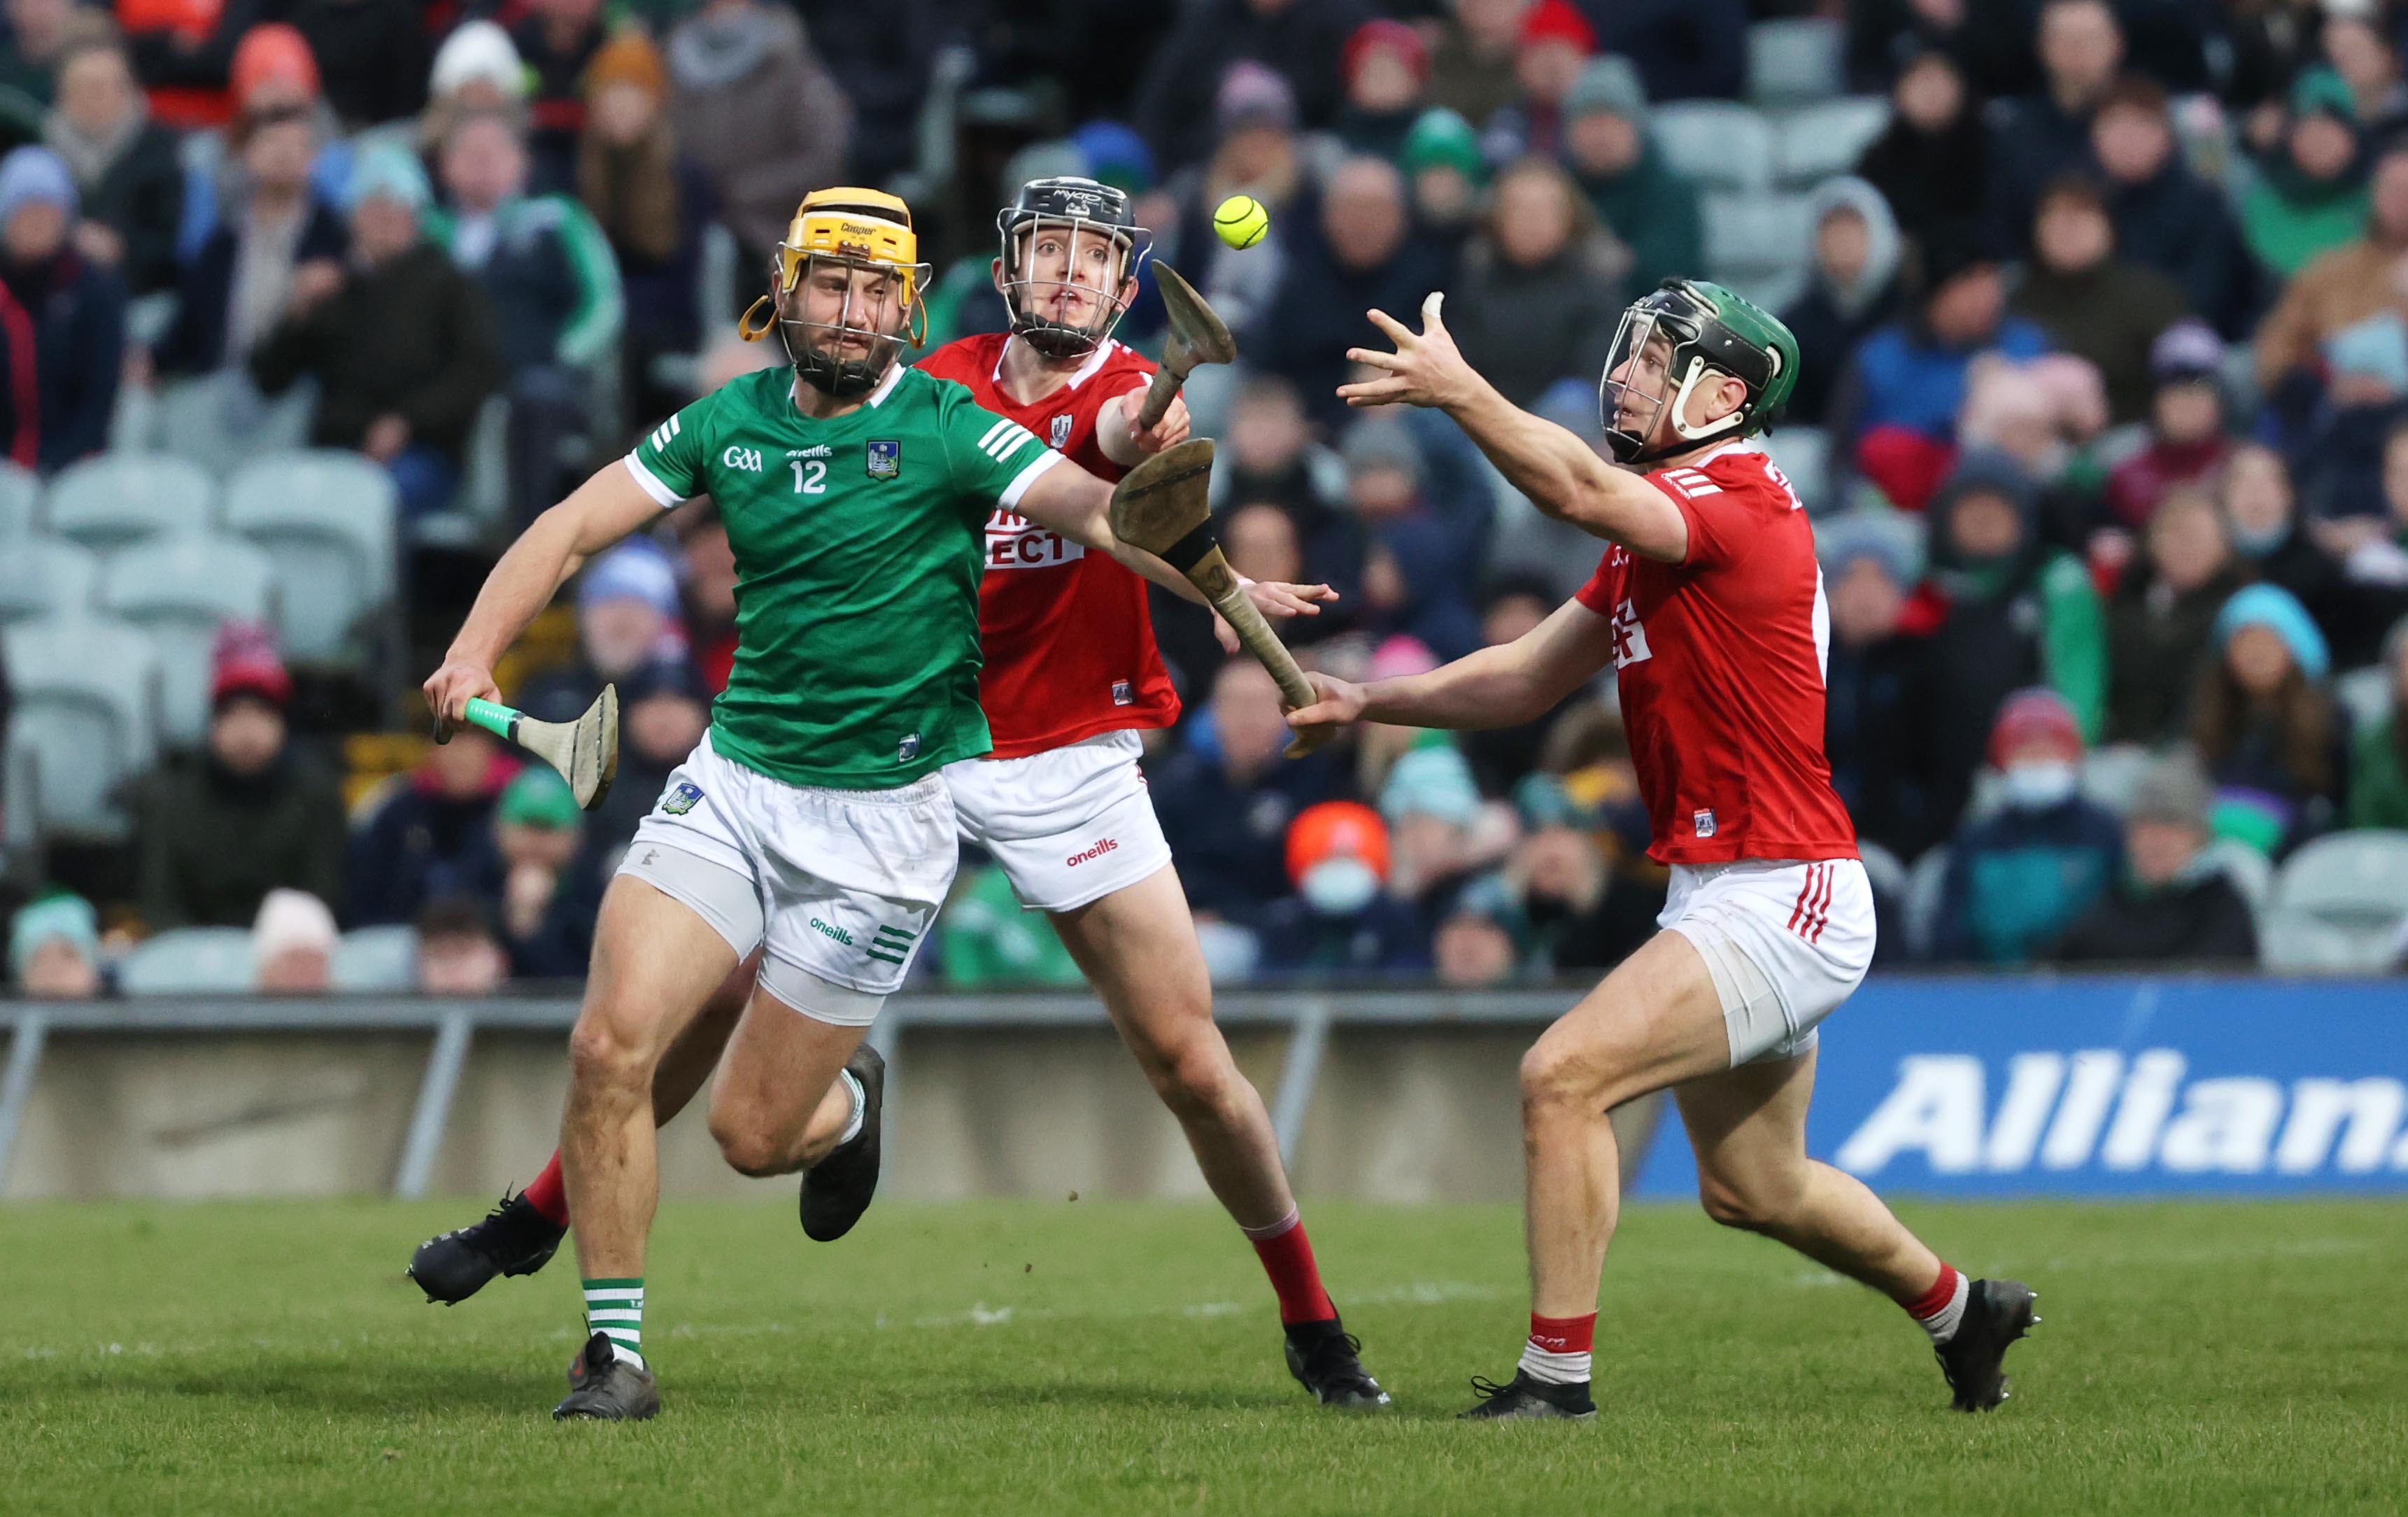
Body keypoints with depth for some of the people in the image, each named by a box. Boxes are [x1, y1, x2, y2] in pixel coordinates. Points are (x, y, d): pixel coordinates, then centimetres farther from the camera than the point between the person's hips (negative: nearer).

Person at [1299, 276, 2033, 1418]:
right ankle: (1959, 1311, 43)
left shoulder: (1739, 504, -16)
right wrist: (1369, 703, 6)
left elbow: (1580, 491, -36)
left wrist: (1458, 390, -43)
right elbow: (1529, 678, 16)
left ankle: (1556, 1376, -18)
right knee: (1752, 1189, 21)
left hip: (1780, 901, -10)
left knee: (1563, 1076, -21)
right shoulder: (1654, 530, 15)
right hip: (1722, 895, 10)